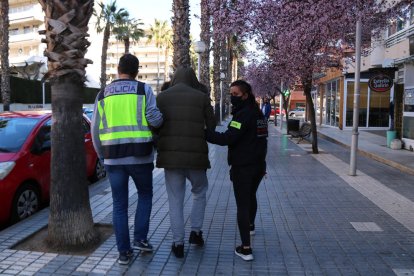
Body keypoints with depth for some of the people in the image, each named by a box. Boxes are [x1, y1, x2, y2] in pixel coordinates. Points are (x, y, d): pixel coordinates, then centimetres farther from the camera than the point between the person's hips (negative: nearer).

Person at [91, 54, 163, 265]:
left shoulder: (103, 94, 9)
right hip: (140, 156, -2)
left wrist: (102, 155, 19)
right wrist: (160, 119, 12)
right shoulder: (143, 89, -1)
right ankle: (140, 239, 14)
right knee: (145, 195, 21)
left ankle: (124, 252, 14)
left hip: (113, 157, 2)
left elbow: (96, 129, 9)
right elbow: (155, 119, -12)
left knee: (119, 205, 11)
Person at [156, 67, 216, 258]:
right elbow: (212, 126, 6)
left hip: (170, 155, 1)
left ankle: (178, 243, 14)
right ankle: (196, 231, 21)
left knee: (175, 201, 10)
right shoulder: (201, 97, 2)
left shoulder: (162, 97, 5)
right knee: (200, 192, 24)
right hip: (195, 155, -1)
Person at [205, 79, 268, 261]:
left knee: (242, 205, -5)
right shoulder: (258, 113, 11)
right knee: (251, 196, 28)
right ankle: (250, 225, 51)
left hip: (242, 168, -9)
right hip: (259, 165, 9)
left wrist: (203, 133, -23)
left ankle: (246, 248, -5)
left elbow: (226, 139, -27)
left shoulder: (244, 115, -18)